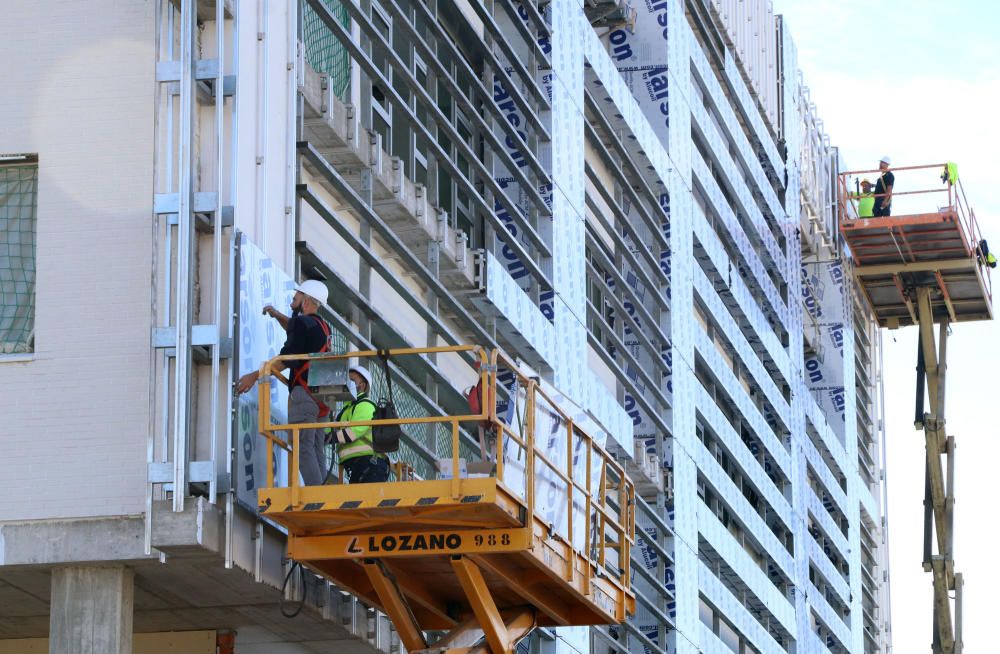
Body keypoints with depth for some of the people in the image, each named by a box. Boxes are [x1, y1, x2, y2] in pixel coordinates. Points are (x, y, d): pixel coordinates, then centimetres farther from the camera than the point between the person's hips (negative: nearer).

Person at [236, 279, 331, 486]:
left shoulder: (303, 323, -8)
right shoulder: (322, 326, 20)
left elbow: (287, 359, -15)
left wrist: (254, 376, -11)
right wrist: (278, 315, 32)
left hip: (304, 392, -9)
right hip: (320, 395, 9)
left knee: (302, 447, -13)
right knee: (316, 450, 8)